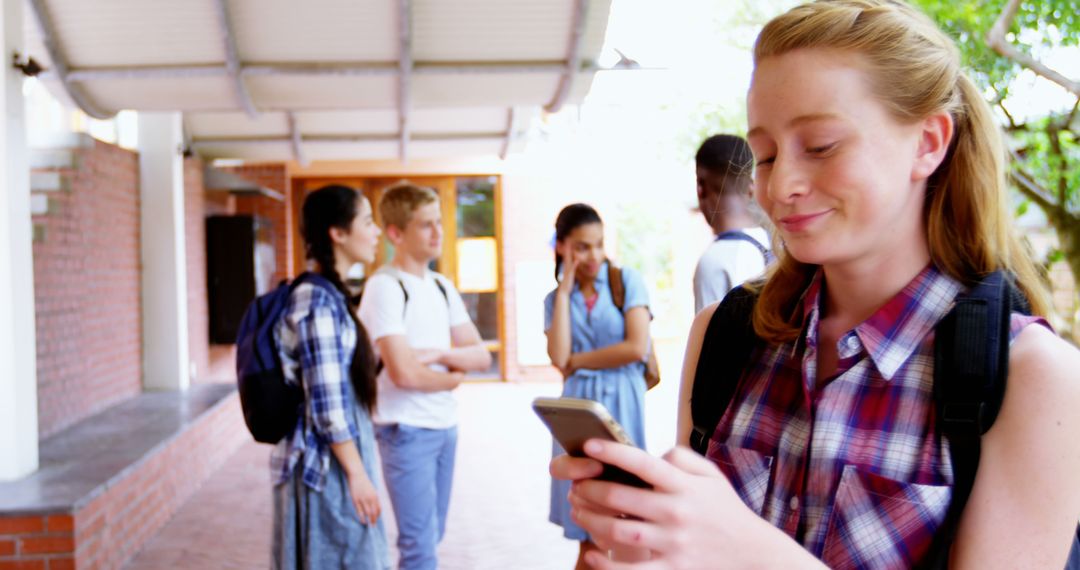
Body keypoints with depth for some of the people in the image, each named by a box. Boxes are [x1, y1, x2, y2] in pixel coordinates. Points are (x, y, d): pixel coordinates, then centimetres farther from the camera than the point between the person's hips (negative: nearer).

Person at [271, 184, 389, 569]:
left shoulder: (330, 295, 11)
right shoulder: (318, 300, -18)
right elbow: (327, 402, -21)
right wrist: (357, 474, -18)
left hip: (333, 460, 9)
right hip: (326, 464, -9)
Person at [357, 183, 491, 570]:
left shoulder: (442, 287, 10)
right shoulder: (384, 287, -14)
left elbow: (482, 356, 8)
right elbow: (404, 373, -21)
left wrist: (440, 355, -11)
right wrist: (453, 376, -3)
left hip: (446, 426, 7)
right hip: (406, 430, -7)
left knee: (432, 536, 14)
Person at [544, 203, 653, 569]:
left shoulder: (627, 280, 0)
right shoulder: (555, 299, 8)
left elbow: (636, 348, -12)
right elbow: (559, 358, -10)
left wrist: (578, 361, -5)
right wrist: (564, 290, -5)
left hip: (622, 404, -2)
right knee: (588, 536, 6)